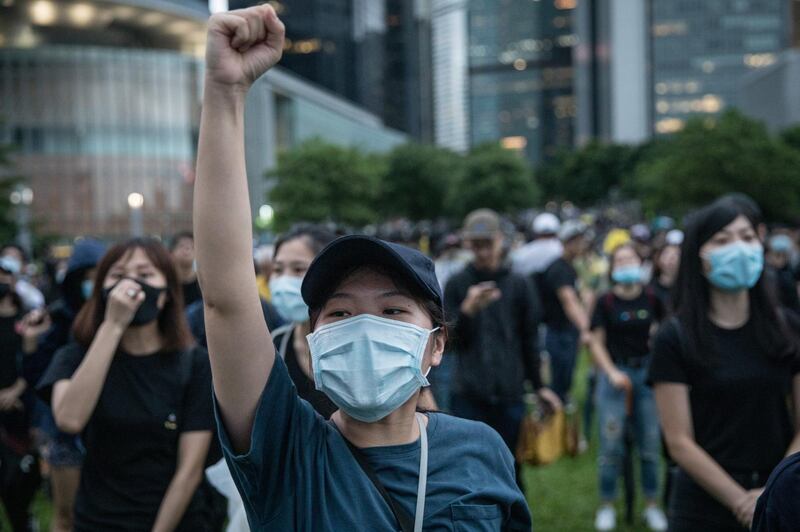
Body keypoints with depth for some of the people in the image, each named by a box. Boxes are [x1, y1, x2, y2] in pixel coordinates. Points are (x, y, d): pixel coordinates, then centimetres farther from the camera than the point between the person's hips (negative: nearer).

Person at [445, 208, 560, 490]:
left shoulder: (520, 285, 5)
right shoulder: (457, 284, 3)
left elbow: (530, 339, 9)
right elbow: (451, 339, -2)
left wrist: (538, 385, 9)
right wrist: (468, 310, -19)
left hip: (509, 393, 1)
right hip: (468, 395, -1)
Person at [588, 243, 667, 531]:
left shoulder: (651, 297, 1)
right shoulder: (605, 301, -4)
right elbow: (597, 343, -3)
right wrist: (612, 373, -13)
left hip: (647, 373, 2)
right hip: (614, 373, -2)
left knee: (650, 445, 7)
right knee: (611, 445, 0)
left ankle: (652, 506, 20)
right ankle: (606, 506, 14)